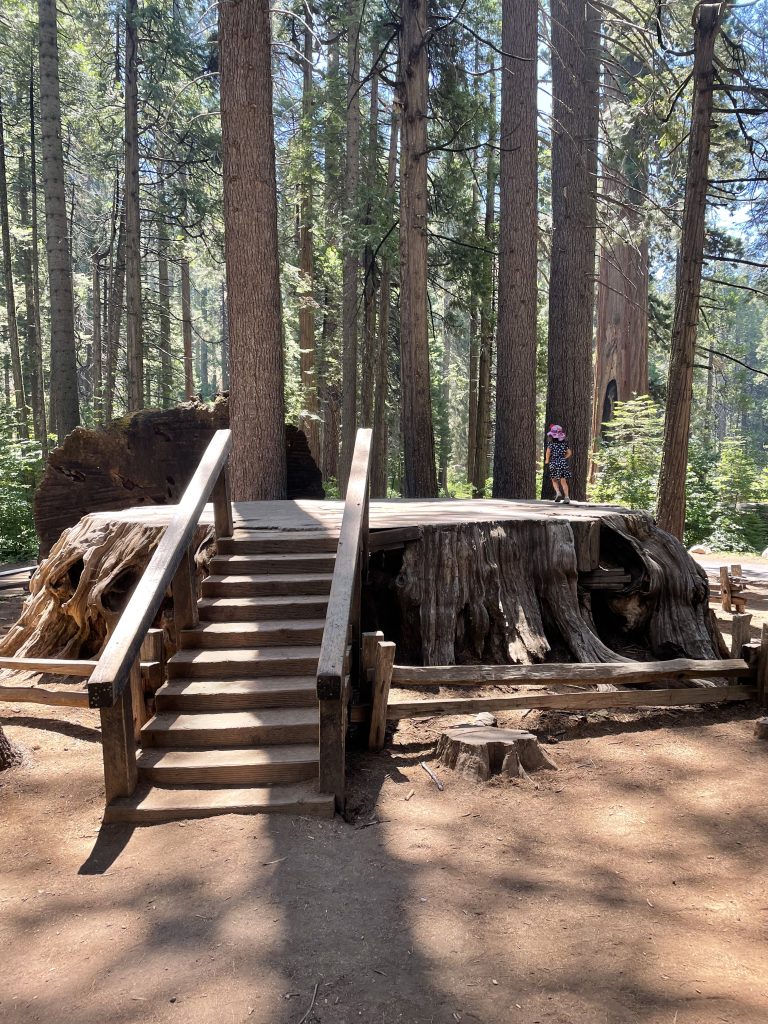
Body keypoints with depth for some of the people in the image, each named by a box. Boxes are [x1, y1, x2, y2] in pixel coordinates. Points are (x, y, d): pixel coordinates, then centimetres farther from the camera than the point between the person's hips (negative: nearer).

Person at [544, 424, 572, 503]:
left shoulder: (551, 443, -5)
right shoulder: (564, 443, 6)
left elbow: (548, 452, -17)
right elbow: (569, 453, 7)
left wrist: (547, 460, -3)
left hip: (554, 463, -3)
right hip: (563, 463, 3)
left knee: (554, 480, 12)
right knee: (563, 481, 2)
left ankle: (558, 492, -11)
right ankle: (567, 497, -7)